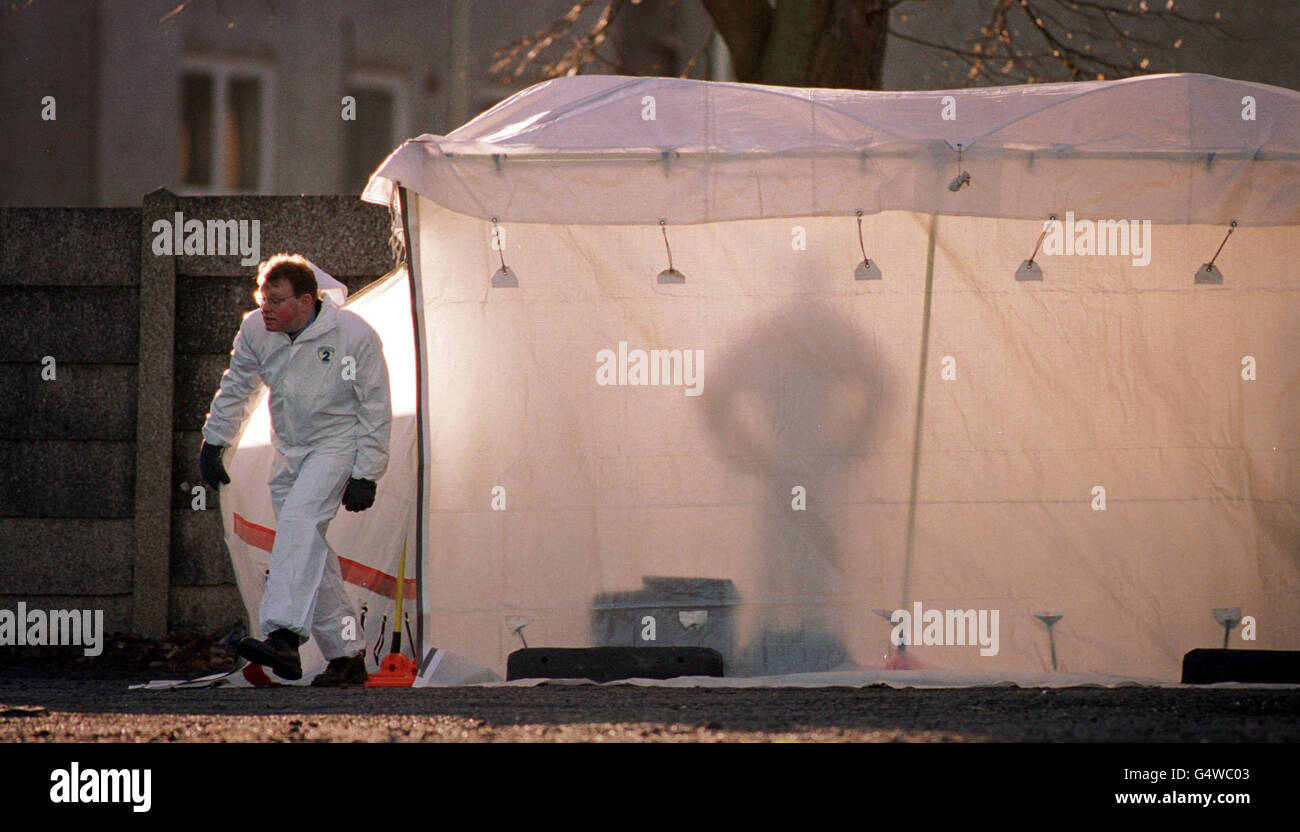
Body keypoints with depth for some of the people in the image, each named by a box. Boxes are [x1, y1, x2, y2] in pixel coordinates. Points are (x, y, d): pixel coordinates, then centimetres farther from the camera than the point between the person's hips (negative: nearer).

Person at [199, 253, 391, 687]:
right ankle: (347, 655, 12)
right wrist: (213, 442, 15)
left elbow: (376, 409, -11)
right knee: (309, 551, 3)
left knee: (298, 519, -28)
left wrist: (365, 476, -14)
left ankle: (284, 637, -41)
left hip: (338, 442, -6)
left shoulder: (354, 335, -17)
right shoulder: (256, 330, -4)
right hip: (289, 450, 6)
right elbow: (235, 386, 14)